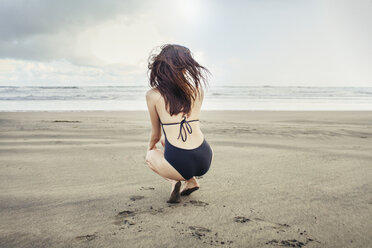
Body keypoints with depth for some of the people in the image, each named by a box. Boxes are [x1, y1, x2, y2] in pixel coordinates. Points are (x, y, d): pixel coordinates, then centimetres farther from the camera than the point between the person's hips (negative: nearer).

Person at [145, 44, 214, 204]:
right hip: (205, 160, 4)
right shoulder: (198, 90, 7)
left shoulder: (153, 95, -2)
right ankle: (191, 181, 21)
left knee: (150, 156, 32)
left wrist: (150, 147, 34)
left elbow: (156, 135, 10)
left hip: (180, 165, -4)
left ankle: (174, 181, 5)